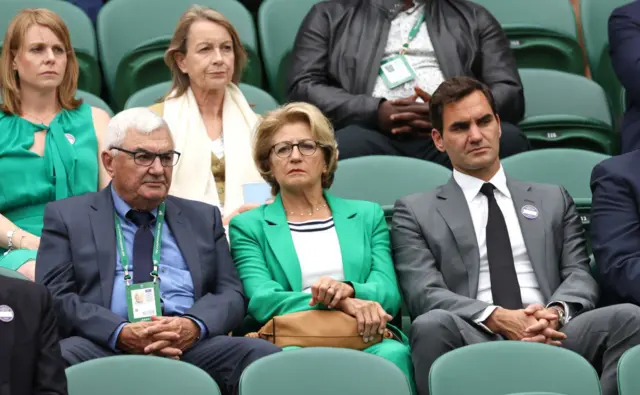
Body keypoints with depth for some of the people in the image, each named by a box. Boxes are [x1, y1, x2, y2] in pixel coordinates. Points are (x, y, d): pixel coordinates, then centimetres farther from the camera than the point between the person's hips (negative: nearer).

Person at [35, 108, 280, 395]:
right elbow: (56, 298, 3)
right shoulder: (67, 217, 15)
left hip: (190, 345, 2)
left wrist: (194, 326, -10)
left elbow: (231, 295, 15)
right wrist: (120, 333, -15)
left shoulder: (203, 218, 24)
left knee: (263, 354, -27)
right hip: (103, 347, -2)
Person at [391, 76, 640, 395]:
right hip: (473, 343, -2)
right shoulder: (416, 212, 17)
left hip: (552, 337, 2)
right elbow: (424, 294, 3)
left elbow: (580, 275, 15)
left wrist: (556, 313, -10)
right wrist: (496, 318, -16)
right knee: (433, 325, -37)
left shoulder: (553, 200, 26)